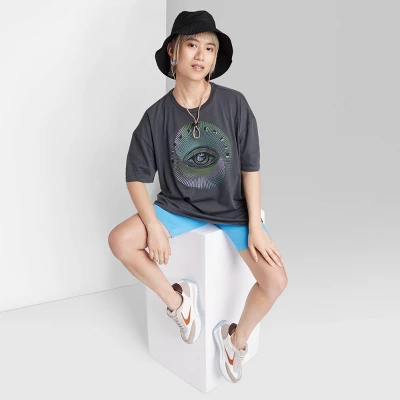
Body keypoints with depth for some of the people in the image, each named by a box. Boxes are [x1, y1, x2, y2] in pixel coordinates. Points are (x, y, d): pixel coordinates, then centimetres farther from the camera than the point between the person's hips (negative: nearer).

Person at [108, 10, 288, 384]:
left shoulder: (234, 103, -9)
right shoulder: (157, 115, -8)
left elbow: (250, 166, -6)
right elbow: (136, 176, -4)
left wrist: (255, 226, -10)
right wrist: (153, 225, -17)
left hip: (233, 208, 0)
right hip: (179, 206, 1)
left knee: (276, 280, -16)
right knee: (120, 241, -19)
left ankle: (235, 336, 15)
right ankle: (177, 298, 5)